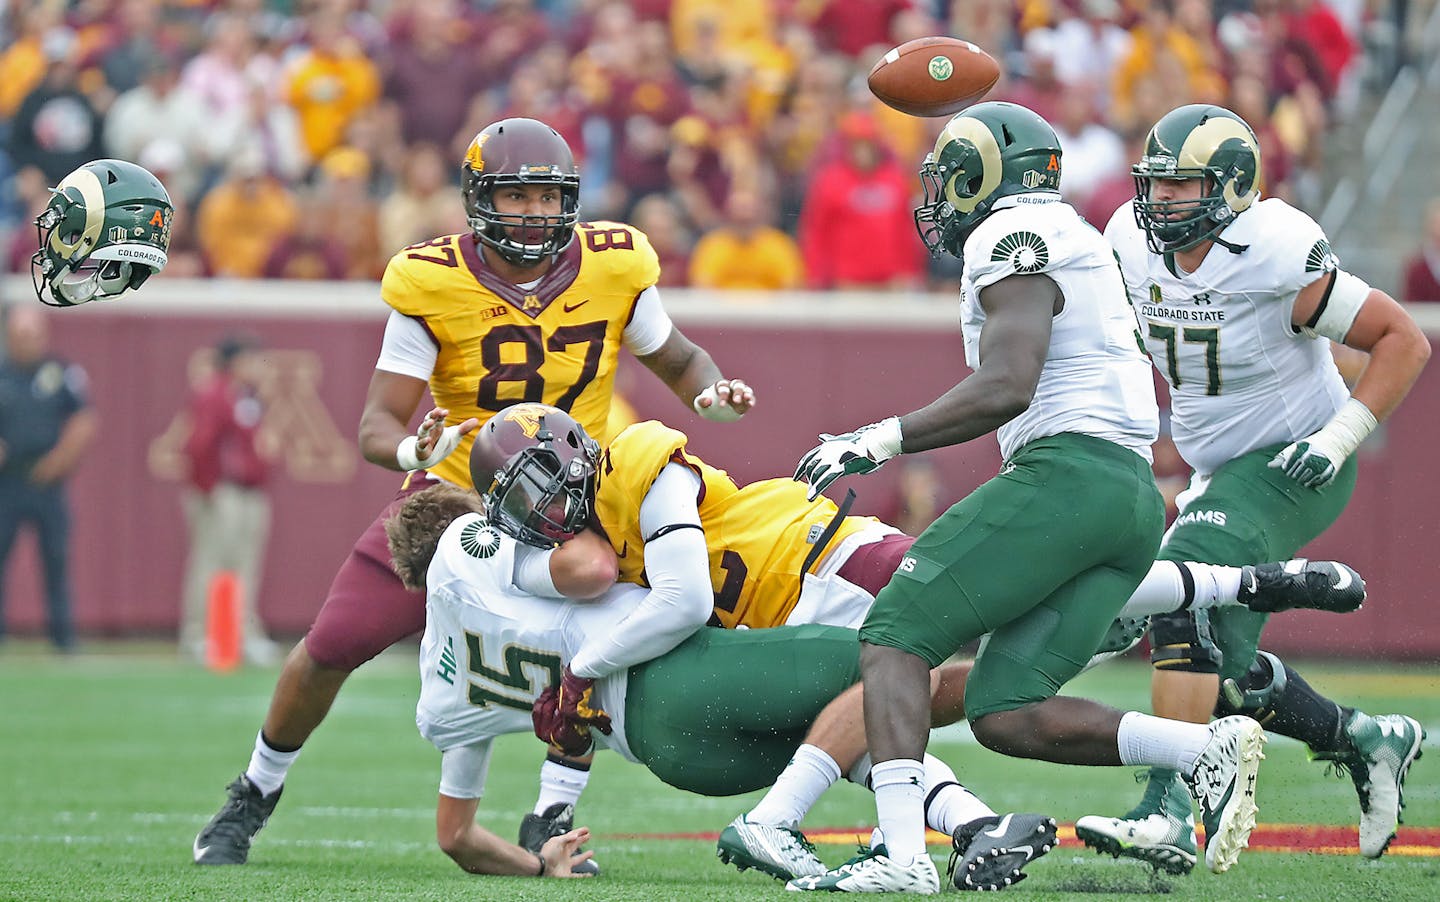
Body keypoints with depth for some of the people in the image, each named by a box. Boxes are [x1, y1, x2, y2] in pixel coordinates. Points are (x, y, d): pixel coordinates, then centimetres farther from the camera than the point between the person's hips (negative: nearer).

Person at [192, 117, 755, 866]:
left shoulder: (612, 269, -11)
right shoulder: (432, 284, -17)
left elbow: (677, 360, 7)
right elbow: (377, 425, -17)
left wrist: (711, 393, -17)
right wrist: (413, 449, -40)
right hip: (454, 491, 0)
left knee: (589, 579, -32)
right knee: (332, 646, -3)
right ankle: (254, 796, 28)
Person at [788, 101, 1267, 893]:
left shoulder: (1013, 237, -3)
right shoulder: (1073, 240, 28)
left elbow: (1006, 389, -15)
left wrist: (876, 442, -12)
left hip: (1068, 472, -9)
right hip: (1134, 497, 9)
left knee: (895, 633, -5)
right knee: (1004, 713, 4)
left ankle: (902, 855, -20)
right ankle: (1208, 749, -9)